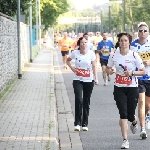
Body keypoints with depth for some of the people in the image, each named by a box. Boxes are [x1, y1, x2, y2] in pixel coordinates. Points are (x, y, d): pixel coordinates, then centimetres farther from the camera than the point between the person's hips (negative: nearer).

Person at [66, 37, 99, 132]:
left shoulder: (91, 53, -2)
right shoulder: (75, 53, -1)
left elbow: (94, 67, 0)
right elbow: (68, 60, 18)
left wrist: (96, 78, -8)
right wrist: (71, 67, 1)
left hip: (89, 81, 1)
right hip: (78, 80, -1)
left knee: (86, 102, 7)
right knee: (78, 100, -14)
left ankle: (85, 124, 18)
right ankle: (77, 123, -8)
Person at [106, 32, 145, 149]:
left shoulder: (134, 55, -8)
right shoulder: (114, 54, -1)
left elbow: (143, 71, -3)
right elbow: (108, 68, 12)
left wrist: (132, 73, -19)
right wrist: (110, 70, -11)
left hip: (132, 88, -1)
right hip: (119, 88, 1)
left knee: (130, 115, 2)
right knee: (123, 114, -7)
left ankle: (134, 122, 41)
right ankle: (125, 140, 0)